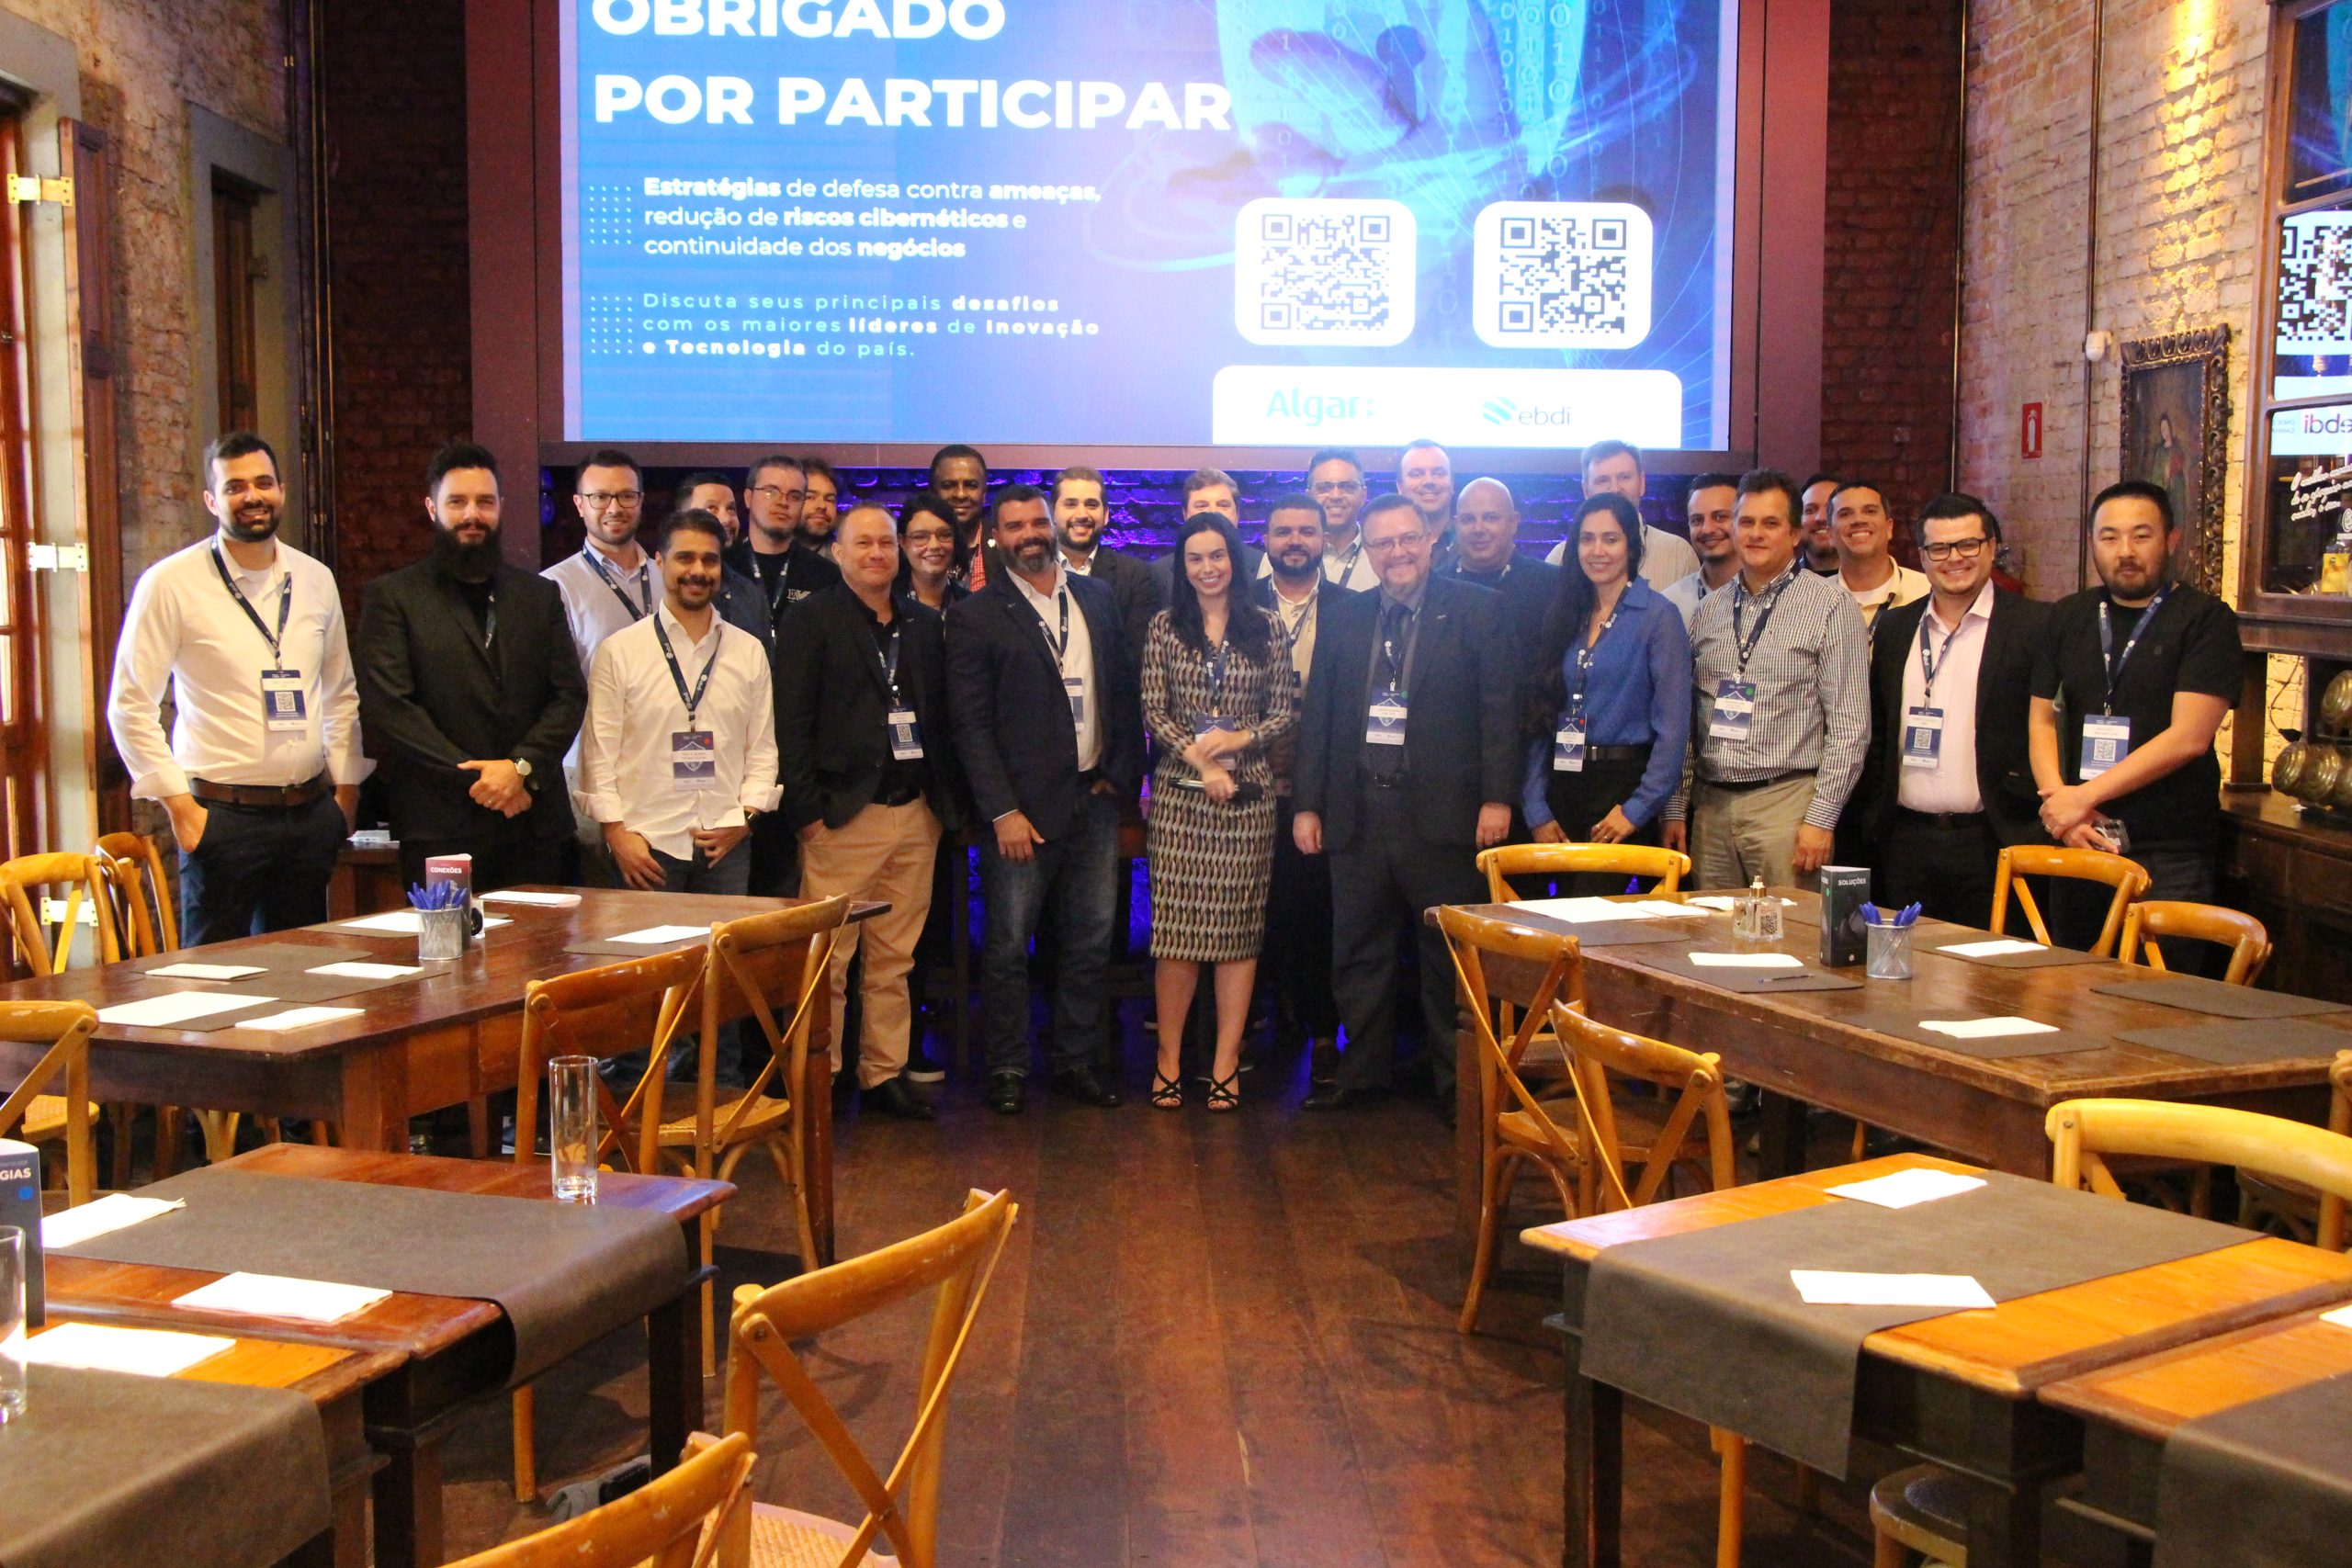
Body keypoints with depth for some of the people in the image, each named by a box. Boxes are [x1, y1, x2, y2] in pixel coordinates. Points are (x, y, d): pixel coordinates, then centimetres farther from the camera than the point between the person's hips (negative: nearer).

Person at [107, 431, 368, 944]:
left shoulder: (315, 579, 9)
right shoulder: (172, 583, -4)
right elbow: (130, 706, -4)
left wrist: (345, 787, 10)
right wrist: (179, 805, -9)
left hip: (311, 813, 4)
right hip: (223, 815, -4)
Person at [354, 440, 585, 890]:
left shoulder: (539, 595, 17)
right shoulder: (390, 597, 5)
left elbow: (571, 695, 9)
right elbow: (385, 708, -5)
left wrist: (522, 767, -8)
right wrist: (474, 777, -10)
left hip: (537, 824, 3)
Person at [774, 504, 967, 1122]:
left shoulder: (925, 624, 15)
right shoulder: (811, 619, 0)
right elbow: (792, 720, -6)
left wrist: (947, 802, 9)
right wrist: (808, 808, -12)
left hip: (916, 816, 5)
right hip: (843, 815, -5)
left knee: (894, 961, 10)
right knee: (827, 960, -4)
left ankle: (886, 1074, 18)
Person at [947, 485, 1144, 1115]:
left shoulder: (1097, 598, 10)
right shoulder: (976, 615, -3)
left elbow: (1125, 690, 13)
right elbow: (971, 723, -7)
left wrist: (1122, 774, 3)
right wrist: (1003, 812, -12)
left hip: (1094, 799, 4)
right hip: (1023, 806, -4)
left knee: (1090, 941, 10)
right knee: (1008, 946, 2)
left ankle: (1076, 1061, 22)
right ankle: (1008, 1069, 14)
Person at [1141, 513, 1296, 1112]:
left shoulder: (1266, 629, 7)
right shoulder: (1165, 628, 6)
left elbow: (1284, 713, 6)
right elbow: (1153, 712, 1)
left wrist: (1238, 738, -11)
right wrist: (1198, 760, -12)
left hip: (1247, 794, 1)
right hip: (1179, 793, 0)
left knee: (1239, 927, 1)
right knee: (1176, 926, -3)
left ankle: (1226, 1063, 7)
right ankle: (1169, 1057, 7)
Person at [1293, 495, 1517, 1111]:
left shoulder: (1476, 610, 1)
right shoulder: (1343, 619, 11)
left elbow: (1499, 707, -3)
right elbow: (1317, 717, 12)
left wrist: (1497, 797, -9)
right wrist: (1308, 803, 7)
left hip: (1443, 813, -3)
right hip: (1359, 813, 4)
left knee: (1450, 955, 5)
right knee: (1359, 952, 10)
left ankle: (1457, 1078, 17)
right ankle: (1364, 1071, 24)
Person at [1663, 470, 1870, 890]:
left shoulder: (1830, 605, -1)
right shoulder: (1708, 610, 14)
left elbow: (1850, 726, -6)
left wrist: (1822, 818, -12)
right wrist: (1675, 808, 9)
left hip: (1785, 801, -4)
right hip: (1709, 804, 4)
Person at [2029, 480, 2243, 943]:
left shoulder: (2207, 619, -3)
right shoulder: (2069, 618, 13)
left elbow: (2189, 736, -12)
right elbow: (2042, 718, 10)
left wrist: (2084, 797, -13)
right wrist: (2057, 799, -8)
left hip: (2169, 857, -4)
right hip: (2077, 846, 5)